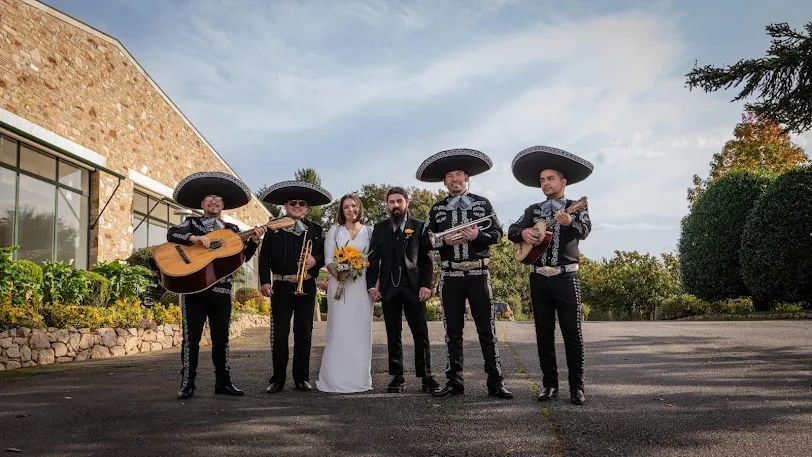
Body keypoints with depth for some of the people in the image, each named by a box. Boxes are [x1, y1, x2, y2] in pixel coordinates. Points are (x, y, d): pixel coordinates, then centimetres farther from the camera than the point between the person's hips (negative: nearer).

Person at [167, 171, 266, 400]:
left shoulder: (232, 230, 15)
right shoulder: (191, 223, 9)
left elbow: (243, 256, 6)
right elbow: (171, 234, -9)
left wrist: (254, 240, -10)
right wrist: (195, 238, -24)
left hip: (221, 289, 3)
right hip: (193, 288, -3)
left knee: (221, 338, 8)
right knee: (191, 337, -1)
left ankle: (223, 382, 15)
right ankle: (187, 385, 5)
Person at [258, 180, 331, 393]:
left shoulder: (315, 229, 11)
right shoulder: (274, 228, 5)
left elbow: (324, 255, 10)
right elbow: (264, 257, 0)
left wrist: (316, 260, -12)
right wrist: (265, 281, -10)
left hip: (306, 287, 2)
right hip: (281, 286, -2)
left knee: (304, 333, 6)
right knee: (279, 333, 0)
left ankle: (302, 378, 14)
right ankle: (277, 379, 8)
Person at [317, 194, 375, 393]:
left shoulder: (369, 231, 12)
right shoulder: (334, 230, 10)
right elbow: (328, 259, 3)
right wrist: (338, 275, -16)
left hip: (362, 285, 1)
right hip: (339, 284, -1)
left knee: (361, 331, 2)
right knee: (338, 330, -4)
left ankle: (359, 378, 9)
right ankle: (335, 379, 1)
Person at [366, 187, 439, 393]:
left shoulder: (419, 226, 7)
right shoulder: (379, 228, 13)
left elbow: (426, 258, 2)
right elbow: (373, 258, 8)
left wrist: (426, 284, -9)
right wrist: (371, 285, -2)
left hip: (413, 287, -2)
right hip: (388, 288, 2)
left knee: (421, 333, -2)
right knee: (393, 335, 6)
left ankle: (425, 376, 5)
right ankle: (397, 377, 12)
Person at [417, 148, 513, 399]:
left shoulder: (482, 203, 7)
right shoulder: (437, 209, 10)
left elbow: (497, 233, 3)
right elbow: (428, 241, 7)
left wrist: (478, 235, -15)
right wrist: (445, 241, -12)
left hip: (478, 274, -1)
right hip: (450, 275, 2)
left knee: (487, 329, 0)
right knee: (453, 331, 6)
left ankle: (495, 382, 6)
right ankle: (454, 381, 13)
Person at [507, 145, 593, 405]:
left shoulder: (576, 208, 4)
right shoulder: (533, 210, 14)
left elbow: (585, 231, -15)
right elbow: (512, 230, 5)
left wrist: (570, 222, -37)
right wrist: (523, 232, -18)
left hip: (566, 277, -3)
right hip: (539, 277, 3)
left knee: (572, 332, -3)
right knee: (544, 333, 5)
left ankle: (577, 387, 3)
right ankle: (549, 384, 13)